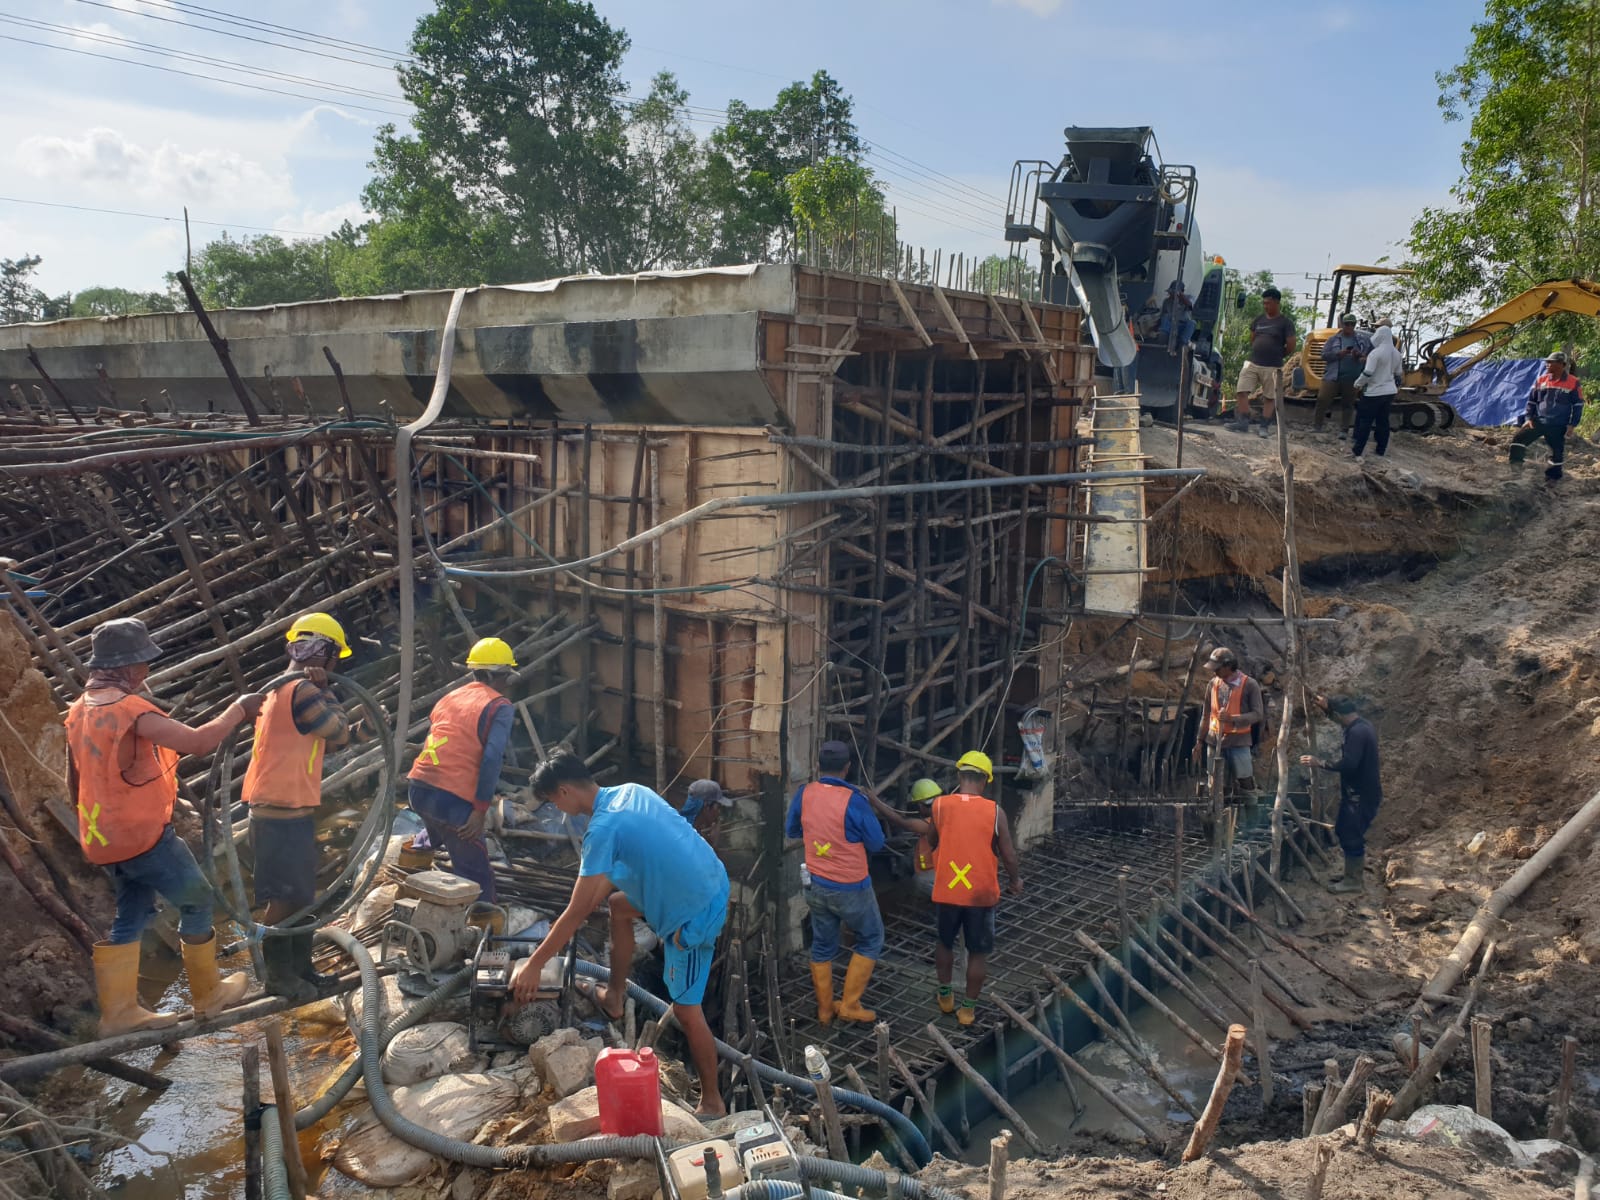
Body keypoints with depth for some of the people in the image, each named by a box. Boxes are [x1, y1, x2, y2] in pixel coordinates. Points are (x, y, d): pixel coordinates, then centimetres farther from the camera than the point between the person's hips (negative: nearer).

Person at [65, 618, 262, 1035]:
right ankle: (208, 992, 19)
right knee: (196, 902, 8)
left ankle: (118, 1010, 19)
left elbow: (74, 779, 15)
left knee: (130, 916, 17)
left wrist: (94, 825, 25)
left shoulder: (80, 709, 6)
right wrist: (238, 710, -14)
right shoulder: (132, 709, -23)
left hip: (107, 837, 9)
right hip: (145, 835, -9)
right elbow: (199, 742, -29)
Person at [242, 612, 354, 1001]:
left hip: (288, 809, 10)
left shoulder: (283, 687, 15)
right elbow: (339, 732, -8)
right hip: (284, 812, -10)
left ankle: (299, 968, 26)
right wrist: (324, 689, -1)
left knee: (300, 893, 17)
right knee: (286, 897, -1)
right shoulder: (301, 690, -18)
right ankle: (278, 975, 10)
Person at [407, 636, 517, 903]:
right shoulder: (500, 707, -3)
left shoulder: (449, 697, 17)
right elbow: (492, 759, -15)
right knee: (478, 879, -1)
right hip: (453, 799, -7)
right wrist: (480, 809, -13)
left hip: (419, 788, 7)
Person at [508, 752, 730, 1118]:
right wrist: (588, 904, 28)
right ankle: (615, 996, 39)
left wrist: (533, 965, -8)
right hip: (713, 881, 9)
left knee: (686, 1009, 4)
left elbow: (576, 912, -17)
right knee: (619, 904, 26)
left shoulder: (602, 828, -20)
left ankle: (712, 1102, 18)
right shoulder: (630, 790, 6)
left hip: (695, 912, -9)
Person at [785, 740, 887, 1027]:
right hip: (851, 888, -5)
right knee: (871, 940, 16)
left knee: (822, 946, 18)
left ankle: (825, 1009, 28)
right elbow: (876, 844, -12)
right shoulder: (854, 800, -22)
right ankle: (849, 1004, 16)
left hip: (816, 885, 5)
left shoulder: (804, 794, -8)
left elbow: (791, 832, 8)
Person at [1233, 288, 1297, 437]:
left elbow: (1291, 347, -4)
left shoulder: (1285, 323, -4)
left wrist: (1276, 356, 7)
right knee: (1241, 392, -7)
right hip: (1252, 363, 4)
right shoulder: (1258, 320, 10)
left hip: (1272, 368, -4)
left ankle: (1263, 426, 8)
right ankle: (1243, 422, -1)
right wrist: (1258, 353, 14)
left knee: (1269, 398, 2)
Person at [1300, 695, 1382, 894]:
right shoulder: (1362, 725, 8)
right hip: (1360, 791, 10)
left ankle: (1354, 881, 10)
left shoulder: (1357, 732, -24)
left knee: (1351, 836, 0)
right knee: (1346, 832, 19)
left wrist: (1318, 763, -23)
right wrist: (1327, 708, 17)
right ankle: (1354, 873, 29)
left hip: (1361, 795, -10)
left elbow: (1348, 764, -31)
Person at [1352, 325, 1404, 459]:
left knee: (1365, 422, -2)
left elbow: (1367, 373, -22)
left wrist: (1358, 384, -7)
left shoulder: (1375, 352, -18)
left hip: (1374, 392, -7)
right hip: (1389, 391, 7)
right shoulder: (1396, 353, 5)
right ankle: (1381, 450, 19)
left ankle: (1356, 451, 0)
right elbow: (1399, 373, 17)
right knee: (1383, 421, 14)